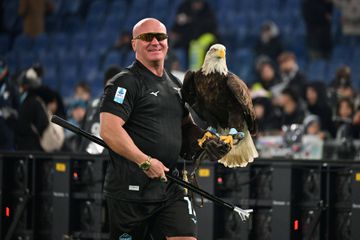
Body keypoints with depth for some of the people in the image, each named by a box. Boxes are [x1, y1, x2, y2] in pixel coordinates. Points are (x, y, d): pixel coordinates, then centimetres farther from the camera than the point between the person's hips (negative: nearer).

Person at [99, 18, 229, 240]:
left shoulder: (174, 84, 18)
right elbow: (109, 130, -18)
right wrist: (145, 162, -22)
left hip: (169, 189, 6)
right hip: (130, 190, -6)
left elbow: (185, 124, 32)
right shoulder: (126, 83, -7)